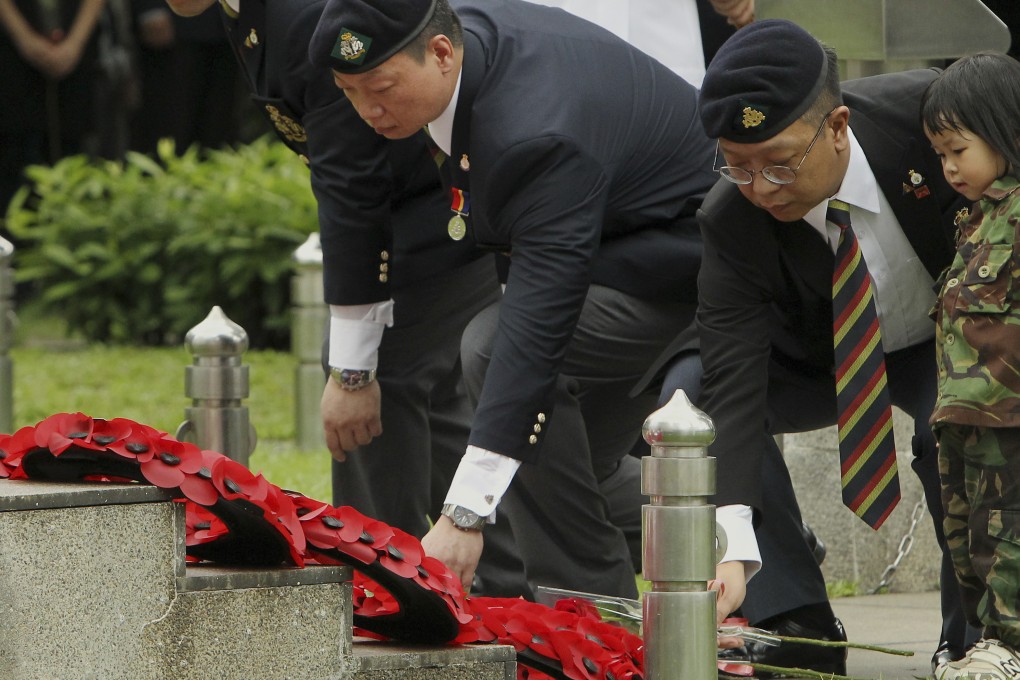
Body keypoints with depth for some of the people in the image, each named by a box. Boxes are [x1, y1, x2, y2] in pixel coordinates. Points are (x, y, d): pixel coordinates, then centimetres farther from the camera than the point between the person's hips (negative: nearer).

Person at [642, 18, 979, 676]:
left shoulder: (923, 110, -32)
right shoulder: (733, 222, -30)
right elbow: (734, 384, -37)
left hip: (948, 345, -2)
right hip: (820, 359, 2)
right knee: (690, 387, -25)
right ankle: (796, 625, -22)